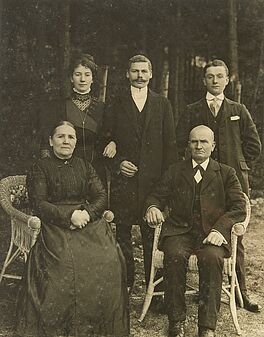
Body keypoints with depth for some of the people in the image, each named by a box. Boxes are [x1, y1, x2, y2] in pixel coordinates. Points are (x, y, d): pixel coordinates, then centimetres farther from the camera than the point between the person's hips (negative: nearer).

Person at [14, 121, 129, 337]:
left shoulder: (84, 167, 19)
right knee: (67, 263, -30)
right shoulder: (40, 168, 8)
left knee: (108, 260, -22)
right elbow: (39, 204, -2)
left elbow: (101, 197, 11)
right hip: (55, 225, -3)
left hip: (89, 221, 3)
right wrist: (69, 215, -14)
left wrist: (87, 213, -10)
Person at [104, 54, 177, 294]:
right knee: (122, 231, 4)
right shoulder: (117, 105, 9)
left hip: (154, 178, 0)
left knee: (152, 233, 3)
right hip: (124, 178, 1)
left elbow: (170, 144, 6)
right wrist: (117, 163, -7)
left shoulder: (163, 105, 9)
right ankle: (125, 282, 16)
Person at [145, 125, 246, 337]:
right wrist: (152, 207, -12)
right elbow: (156, 196, 15)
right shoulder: (175, 171, 19)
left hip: (212, 232, -1)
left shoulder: (226, 174, 13)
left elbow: (239, 208, 4)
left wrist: (219, 228, -14)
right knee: (175, 255, -31)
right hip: (179, 230, 1)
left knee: (212, 257, -33)